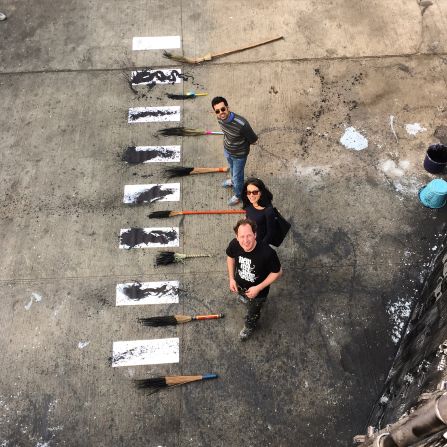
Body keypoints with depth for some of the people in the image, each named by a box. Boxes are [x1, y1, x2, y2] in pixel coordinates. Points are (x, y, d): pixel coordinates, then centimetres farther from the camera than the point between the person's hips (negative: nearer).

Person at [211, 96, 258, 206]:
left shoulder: (241, 124, -42)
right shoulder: (220, 119, -21)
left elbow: (253, 140, -24)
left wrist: (242, 143, -9)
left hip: (239, 155, -5)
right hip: (227, 150, 6)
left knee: (238, 176, 19)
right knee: (232, 168, 35)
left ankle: (238, 195, 46)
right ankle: (233, 181, 66)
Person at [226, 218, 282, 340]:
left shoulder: (267, 253, -42)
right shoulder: (234, 245, -30)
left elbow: (277, 272, -24)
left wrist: (258, 288, -25)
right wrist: (231, 278, -7)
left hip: (257, 290, -2)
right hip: (240, 285, 3)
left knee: (252, 313, 28)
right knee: (244, 299, 38)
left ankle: (249, 327, 62)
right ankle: (245, 300, 75)